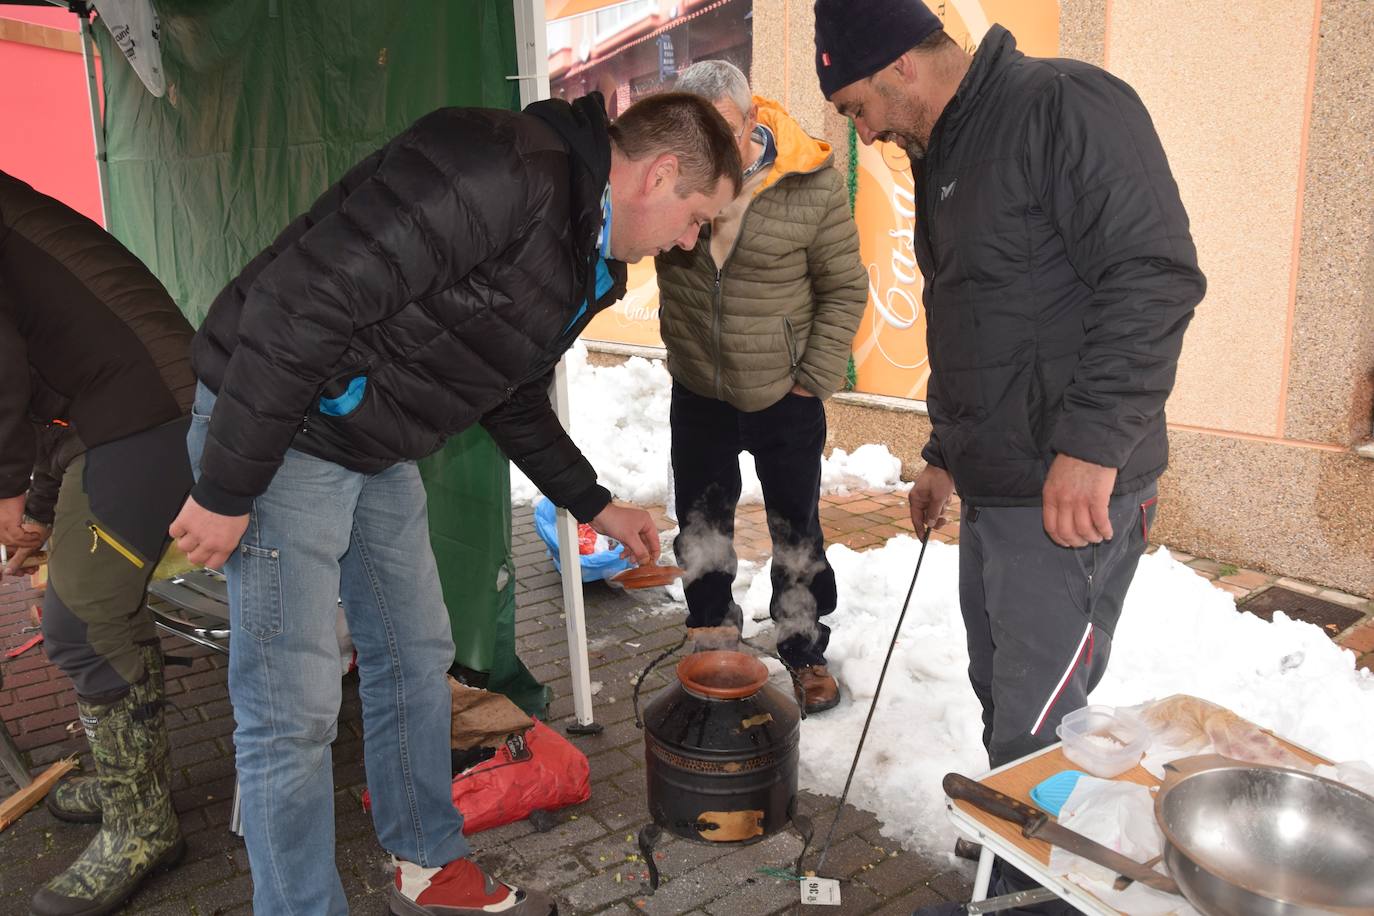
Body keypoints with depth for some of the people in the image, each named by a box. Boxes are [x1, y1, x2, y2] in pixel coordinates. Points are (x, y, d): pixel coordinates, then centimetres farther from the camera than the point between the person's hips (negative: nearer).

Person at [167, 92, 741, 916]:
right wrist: (226, 489, -23)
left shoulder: (584, 266, 7)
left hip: (377, 449, 10)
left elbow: (515, 398, 19)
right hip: (275, 423, -9)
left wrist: (593, 506, 19)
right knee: (295, 707, -3)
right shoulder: (499, 171, -25)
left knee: (417, 657, 15)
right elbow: (307, 297, -28)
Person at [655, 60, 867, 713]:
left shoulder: (812, 183, -15)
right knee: (701, 529, 16)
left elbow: (844, 288, -6)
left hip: (784, 397, -2)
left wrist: (816, 378, -9)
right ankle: (712, 643, 38)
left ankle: (805, 652, 33)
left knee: (797, 534, 12)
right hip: (697, 394, 3)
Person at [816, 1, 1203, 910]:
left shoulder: (1067, 107, -12)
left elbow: (1156, 278, -21)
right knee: (1002, 692, 19)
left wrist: (1091, 445, -27)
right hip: (994, 489, 9)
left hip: (1072, 493, -9)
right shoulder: (943, 157, 17)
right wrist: (945, 455, 22)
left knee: (1038, 726, 0)